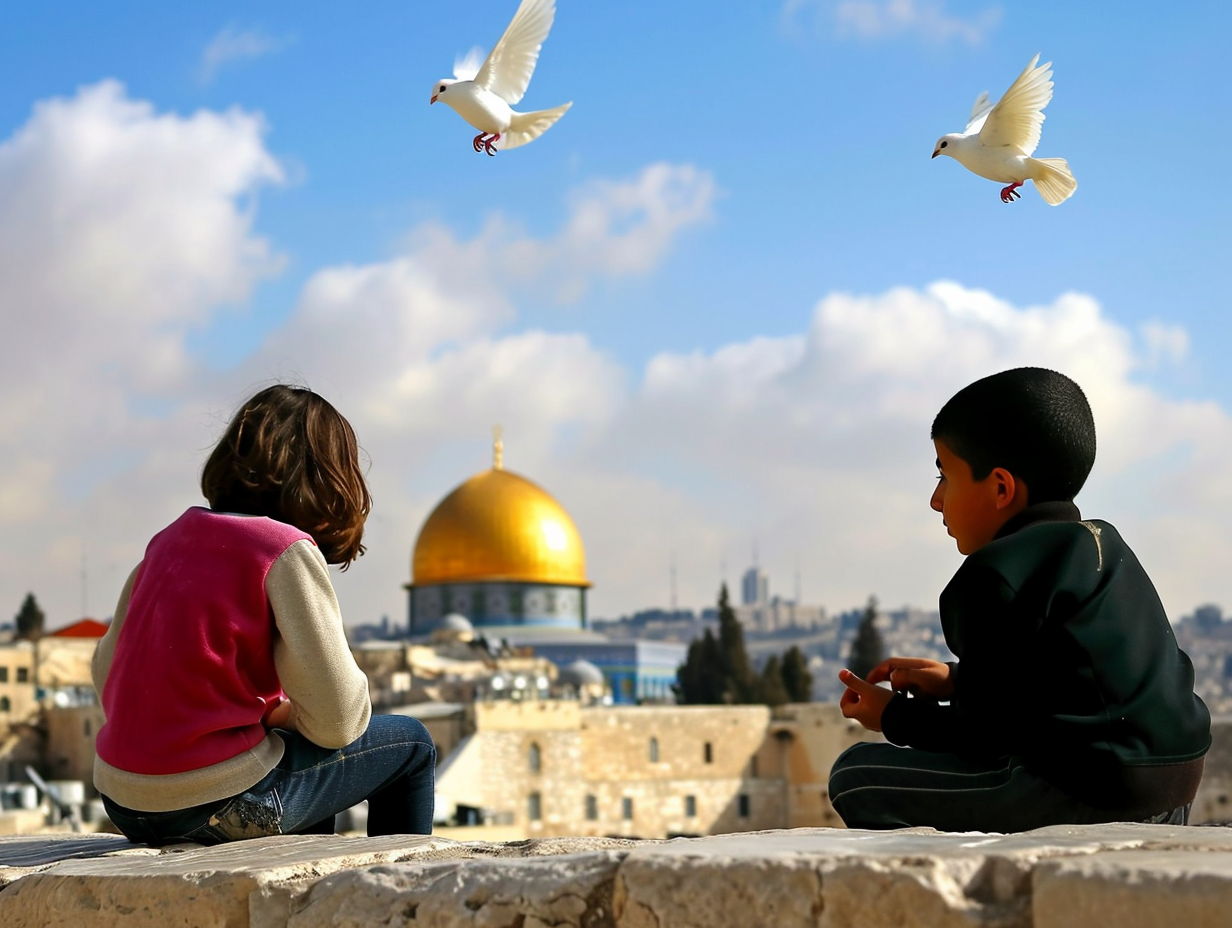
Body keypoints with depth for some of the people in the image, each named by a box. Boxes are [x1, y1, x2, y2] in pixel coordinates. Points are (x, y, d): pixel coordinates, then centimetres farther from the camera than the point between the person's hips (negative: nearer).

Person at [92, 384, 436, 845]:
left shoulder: (168, 539, 9)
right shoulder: (286, 551, -10)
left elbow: (105, 673, 13)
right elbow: (338, 720, -14)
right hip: (216, 806, -8)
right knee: (410, 743, 13)